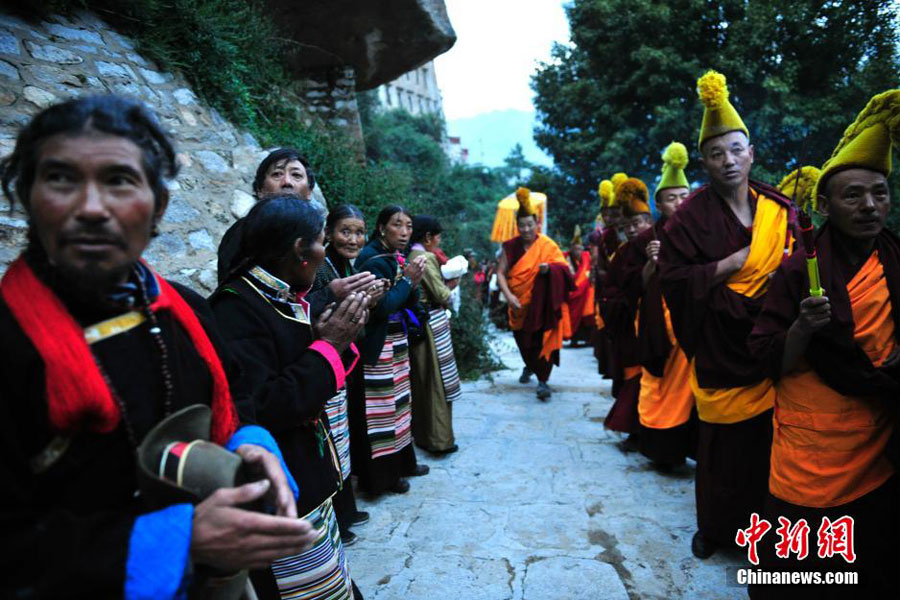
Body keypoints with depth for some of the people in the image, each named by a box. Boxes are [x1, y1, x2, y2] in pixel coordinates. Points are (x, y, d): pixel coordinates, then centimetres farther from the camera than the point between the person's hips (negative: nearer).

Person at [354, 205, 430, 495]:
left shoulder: (398, 258, 9)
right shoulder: (372, 260, -16)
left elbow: (408, 303, 10)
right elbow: (381, 306, -24)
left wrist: (413, 283, -9)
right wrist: (407, 279, -15)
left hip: (398, 343, 9)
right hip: (378, 347, -9)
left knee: (399, 403, 16)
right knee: (381, 410, 0)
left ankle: (401, 463, 31)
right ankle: (381, 475, 14)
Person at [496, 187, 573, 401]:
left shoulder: (548, 245, -6)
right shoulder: (511, 247, -1)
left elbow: (565, 268, -10)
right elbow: (500, 273, -5)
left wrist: (549, 268, -32)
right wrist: (508, 296, -21)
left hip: (541, 305, -3)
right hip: (519, 305, 3)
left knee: (542, 340, -11)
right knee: (523, 341, 16)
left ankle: (543, 381, -6)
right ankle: (529, 366, 45)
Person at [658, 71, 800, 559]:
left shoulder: (781, 210, 6)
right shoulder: (691, 215, -5)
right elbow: (674, 280, -10)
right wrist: (732, 263, -14)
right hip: (721, 348, -3)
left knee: (769, 443, 8)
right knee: (724, 446, 5)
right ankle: (714, 527, 28)